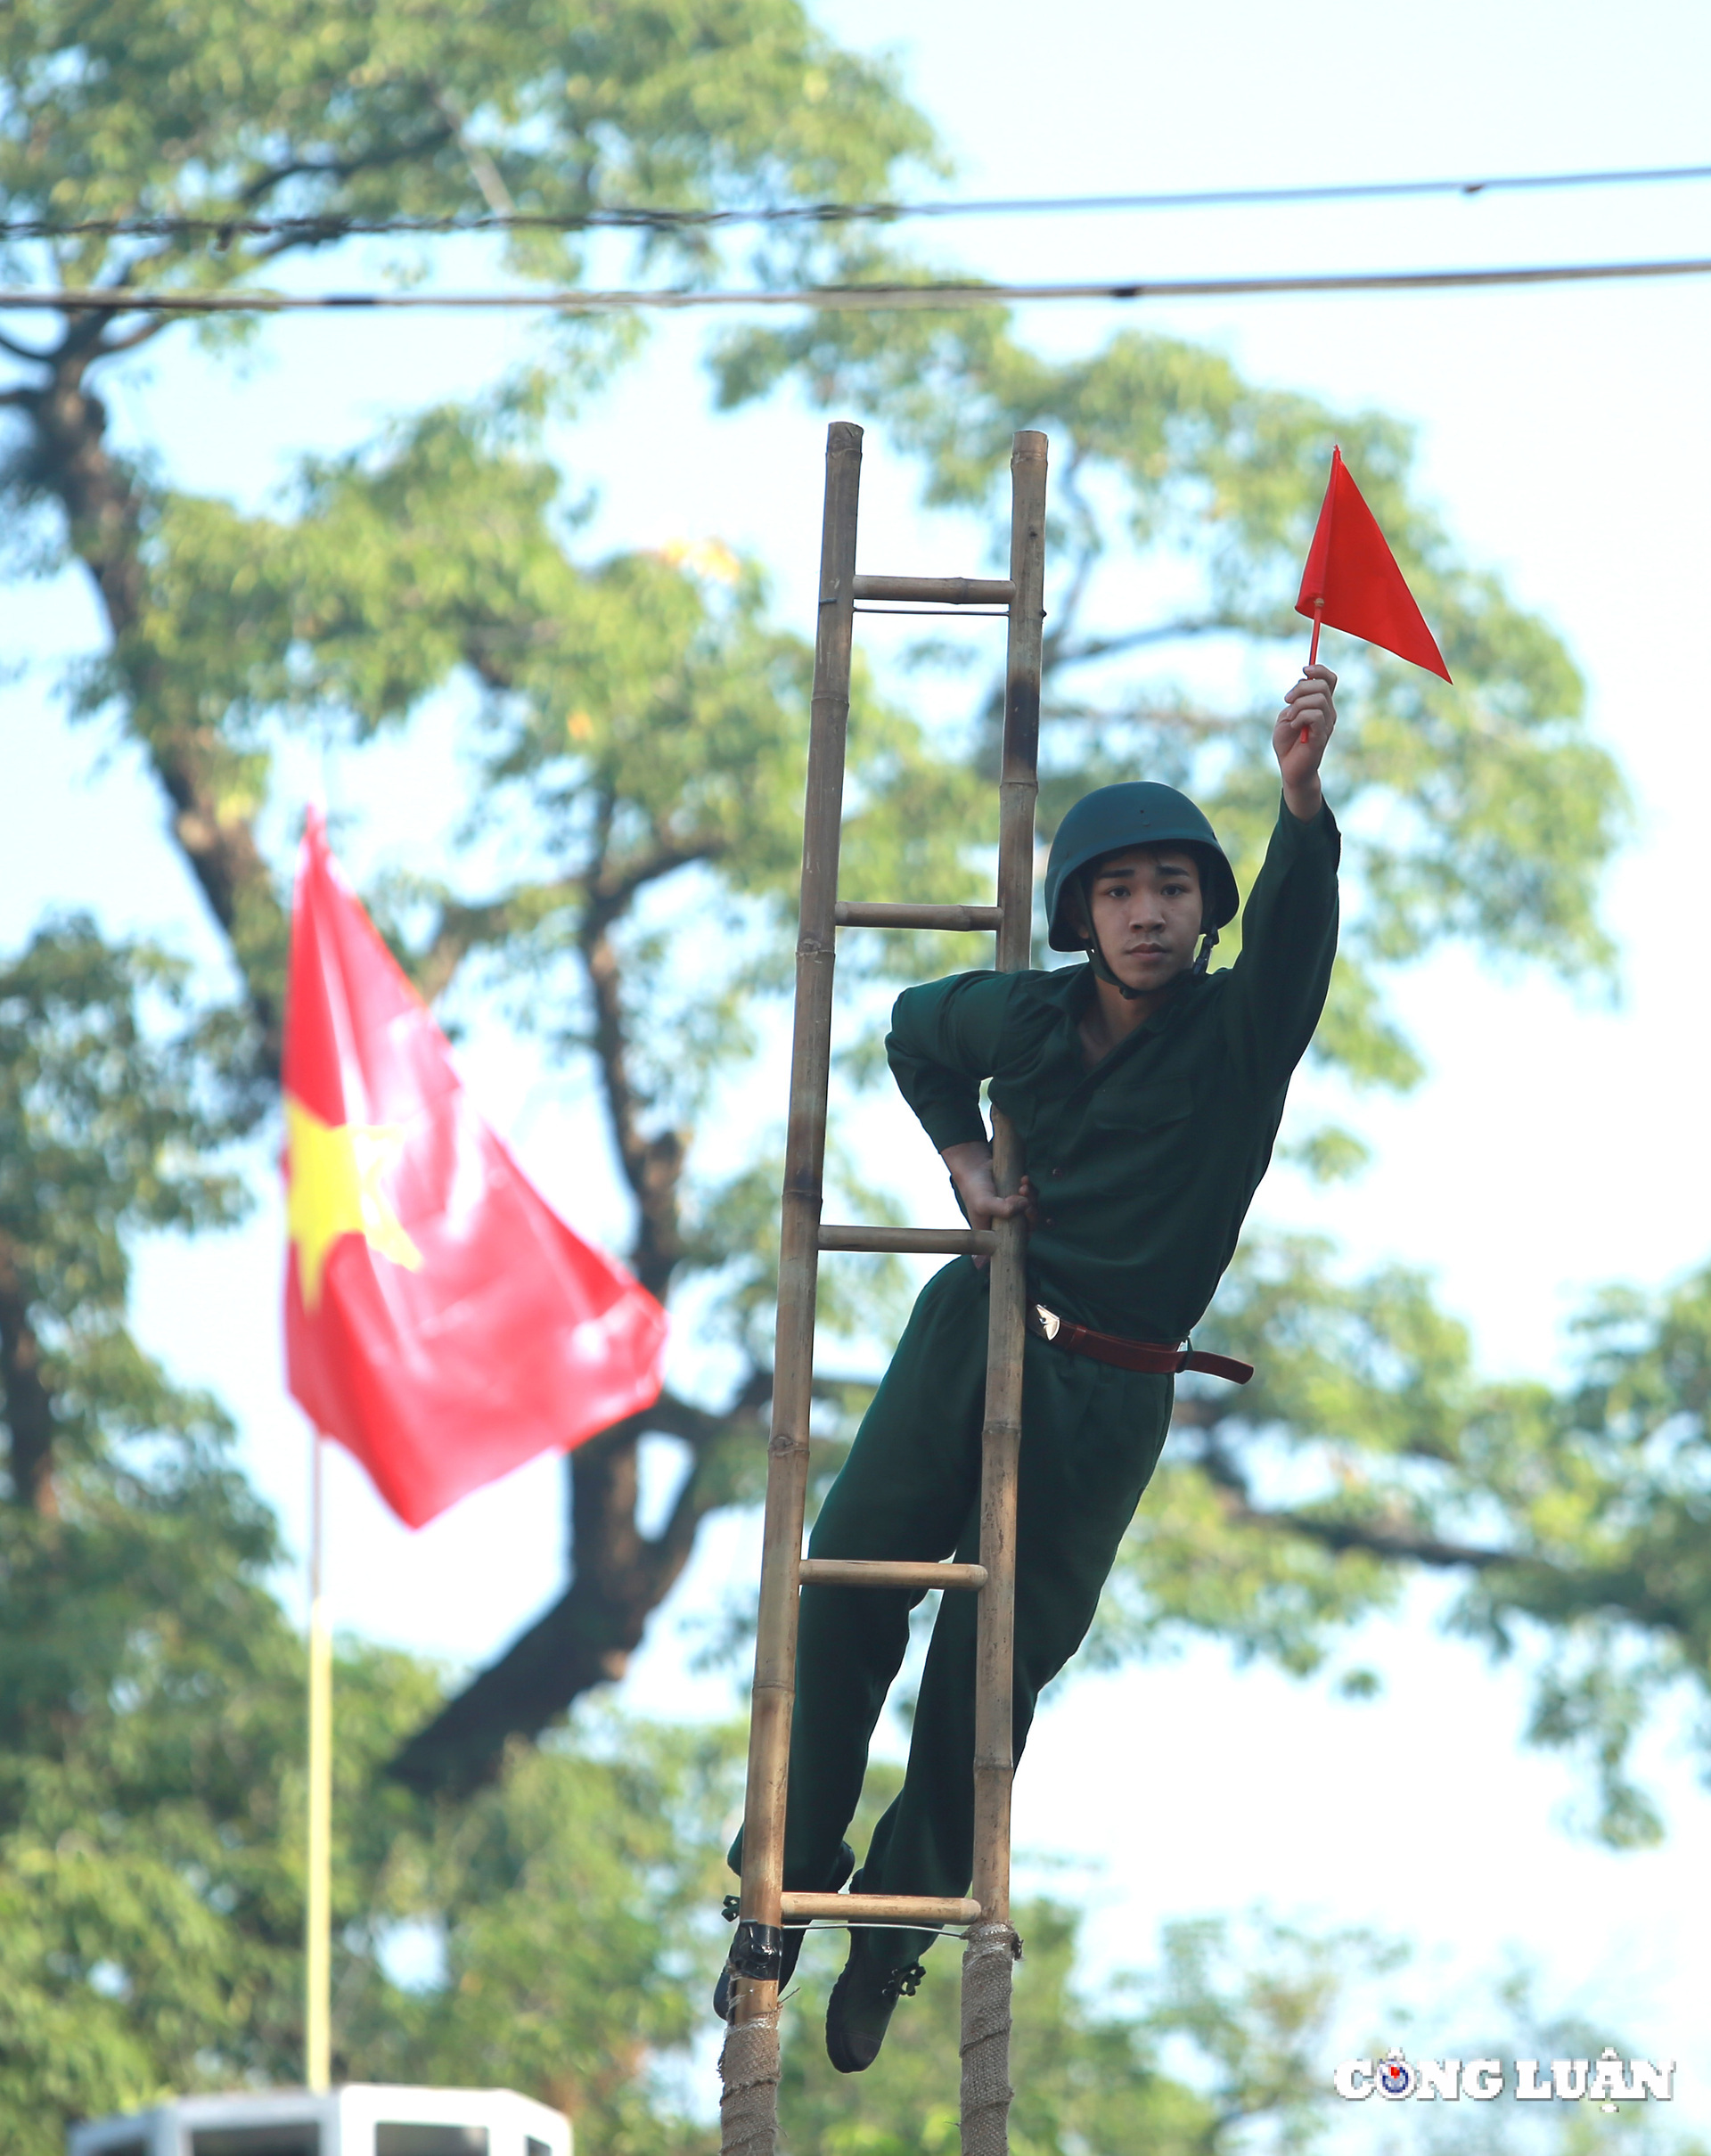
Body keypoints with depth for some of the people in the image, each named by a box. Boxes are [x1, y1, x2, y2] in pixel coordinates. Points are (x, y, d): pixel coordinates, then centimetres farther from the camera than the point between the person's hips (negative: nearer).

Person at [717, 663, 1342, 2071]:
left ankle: (903, 1915, 21)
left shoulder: (1238, 1033, -8)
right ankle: (795, 1873, 4)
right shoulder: (1024, 1017, 1)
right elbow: (916, 1031, 24)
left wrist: (1304, 794, -48)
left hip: (1110, 1397, -2)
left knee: (999, 1659, 1)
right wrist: (964, 1160, 8)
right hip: (977, 1330, 2)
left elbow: (1294, 926, -30)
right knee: (849, 1578, -9)